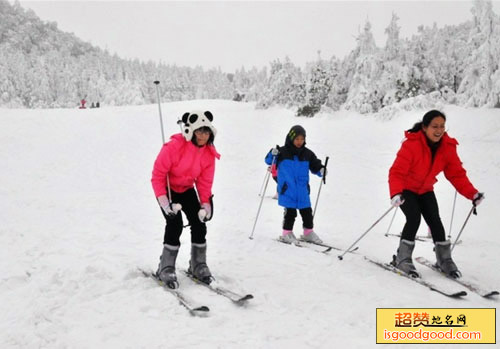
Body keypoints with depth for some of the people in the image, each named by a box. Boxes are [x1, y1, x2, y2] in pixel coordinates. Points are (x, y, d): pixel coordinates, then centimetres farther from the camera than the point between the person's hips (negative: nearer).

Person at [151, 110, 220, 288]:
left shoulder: (209, 153, -12)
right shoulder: (174, 147, -30)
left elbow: (205, 181, -5)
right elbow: (158, 174, -25)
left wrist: (205, 203, -17)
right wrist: (164, 201, -31)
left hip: (187, 190, 5)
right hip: (167, 189, -5)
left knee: (199, 224, -5)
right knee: (175, 224, -20)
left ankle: (198, 265, 13)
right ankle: (166, 269, -6)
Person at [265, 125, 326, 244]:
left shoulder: (307, 154, 6)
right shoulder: (283, 152, -5)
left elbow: (315, 166, 13)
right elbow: (268, 161, 1)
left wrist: (321, 170, -8)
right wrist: (273, 154, -19)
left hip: (302, 191, 4)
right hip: (287, 190, -4)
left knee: (307, 212, 10)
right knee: (290, 212, -4)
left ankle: (308, 233, 27)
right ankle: (287, 233, 12)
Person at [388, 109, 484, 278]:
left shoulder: (448, 147, -13)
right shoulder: (411, 145, -30)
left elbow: (457, 174, -9)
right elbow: (396, 172, -33)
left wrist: (472, 194, -21)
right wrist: (396, 194, -50)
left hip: (425, 190, 5)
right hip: (406, 189, -4)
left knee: (435, 221, -7)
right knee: (414, 218, -21)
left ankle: (444, 260, 11)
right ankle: (402, 258, -6)